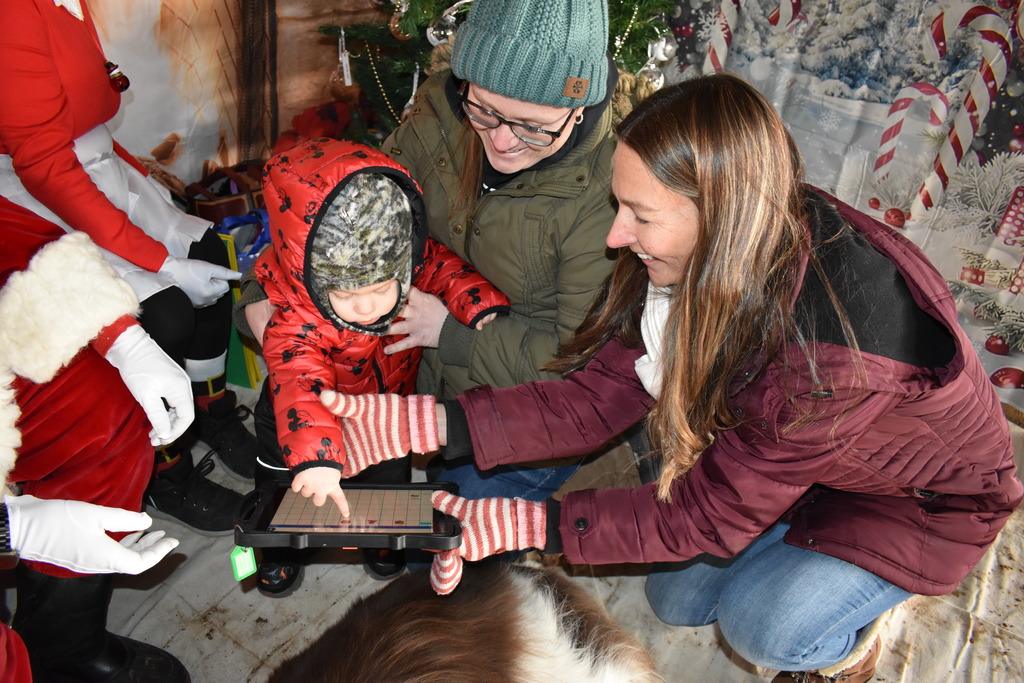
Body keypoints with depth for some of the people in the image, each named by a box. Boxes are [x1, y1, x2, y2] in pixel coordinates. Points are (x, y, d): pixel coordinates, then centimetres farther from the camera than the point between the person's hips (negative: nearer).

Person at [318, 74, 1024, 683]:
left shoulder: (829, 355, -44)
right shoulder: (713, 265, -23)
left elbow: (712, 512, -33)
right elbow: (596, 395, -22)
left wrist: (529, 525, -33)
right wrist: (426, 422, -31)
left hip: (925, 497, -5)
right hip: (784, 455, 6)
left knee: (761, 621, -25)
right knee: (678, 600, 6)